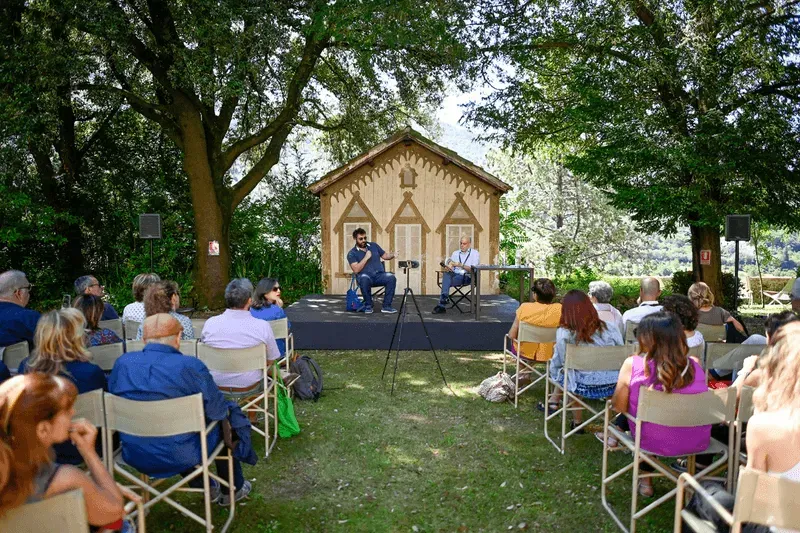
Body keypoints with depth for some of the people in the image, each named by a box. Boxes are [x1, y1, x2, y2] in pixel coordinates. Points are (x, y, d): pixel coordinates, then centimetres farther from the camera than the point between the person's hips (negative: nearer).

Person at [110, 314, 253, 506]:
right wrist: (227, 410, 9)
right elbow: (217, 411, -14)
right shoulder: (190, 366, -20)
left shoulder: (123, 363, -5)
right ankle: (232, 489, 39)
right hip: (180, 456, -5)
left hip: (134, 456, 5)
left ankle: (204, 485, 46)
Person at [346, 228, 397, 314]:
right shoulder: (352, 254, 2)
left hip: (379, 275, 3)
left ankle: (386, 306, -18)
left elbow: (385, 256, 20)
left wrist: (392, 255, -2)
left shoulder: (373, 245, 15)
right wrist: (366, 257, -11)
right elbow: (356, 270, -10)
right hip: (366, 277, -3)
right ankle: (368, 305, -18)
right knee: (364, 278, -39)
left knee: (391, 277, -28)